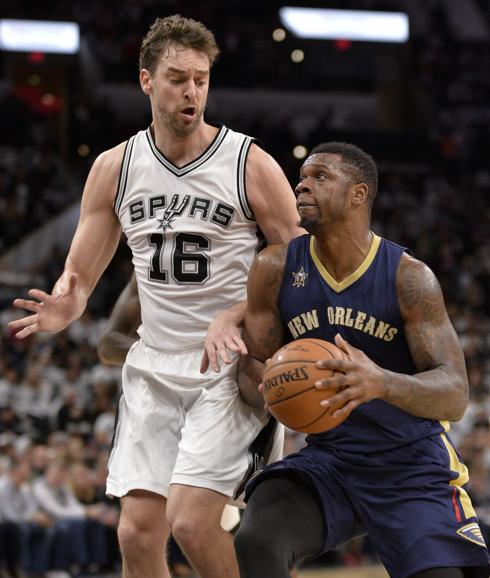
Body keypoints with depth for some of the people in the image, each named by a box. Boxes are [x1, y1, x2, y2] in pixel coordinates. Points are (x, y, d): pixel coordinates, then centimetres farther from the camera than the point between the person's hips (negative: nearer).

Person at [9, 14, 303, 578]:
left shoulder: (250, 164, -8)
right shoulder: (114, 168, 4)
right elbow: (80, 274, 7)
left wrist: (237, 317, -22)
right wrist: (65, 307, -17)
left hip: (230, 366, -4)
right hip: (154, 365, 4)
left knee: (191, 521, -17)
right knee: (138, 529, -2)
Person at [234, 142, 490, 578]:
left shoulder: (409, 277, -13)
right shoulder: (276, 269, -5)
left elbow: (455, 398, -19)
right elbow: (253, 368, 3)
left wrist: (381, 382, -40)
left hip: (413, 466, -1)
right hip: (327, 457, 2)